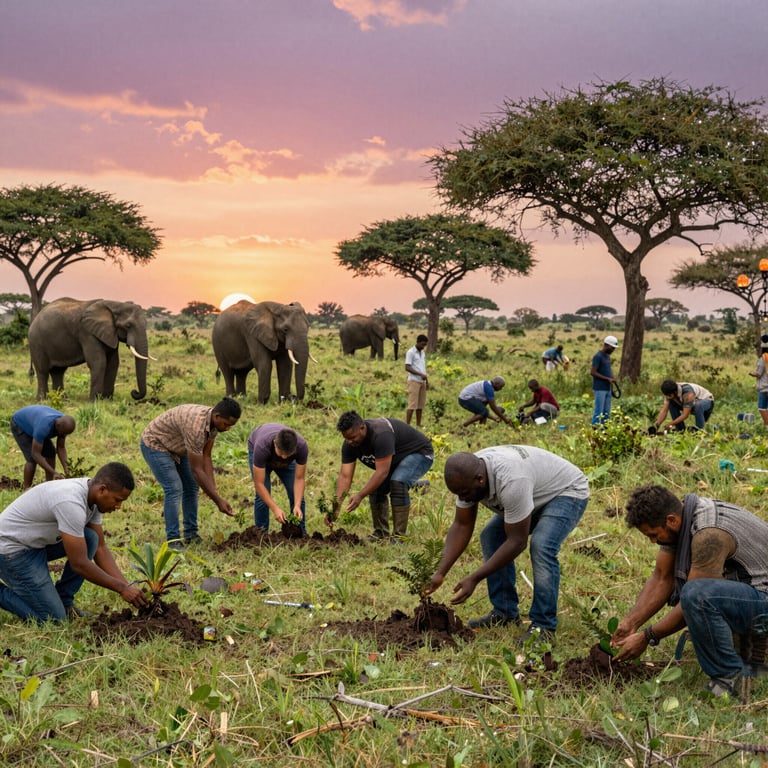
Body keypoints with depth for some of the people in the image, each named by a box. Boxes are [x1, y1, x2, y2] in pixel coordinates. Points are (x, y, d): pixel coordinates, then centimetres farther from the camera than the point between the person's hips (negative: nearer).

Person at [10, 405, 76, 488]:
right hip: (19, 425, -7)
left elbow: (61, 448, -13)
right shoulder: (43, 427, -45)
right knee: (32, 458, -17)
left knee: (50, 453, -2)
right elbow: (35, 454, -39)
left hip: (33, 422, 7)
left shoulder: (64, 424, -23)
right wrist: (54, 473, -43)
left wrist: (66, 469, -25)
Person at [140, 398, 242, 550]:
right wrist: (218, 501, -30)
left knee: (192, 487, 6)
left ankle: (191, 534, 15)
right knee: (174, 489, -17)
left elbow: (206, 457, -5)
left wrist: (213, 489, -13)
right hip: (155, 444, -9)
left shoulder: (213, 422, -12)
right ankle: (173, 541, -9)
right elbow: (196, 470, -34)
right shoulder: (196, 426, -39)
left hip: (176, 447, 9)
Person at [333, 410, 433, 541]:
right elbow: (345, 476, -18)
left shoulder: (380, 434, -39)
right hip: (396, 459, 8)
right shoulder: (349, 444, -15)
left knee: (397, 483, -30)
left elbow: (382, 472, -40)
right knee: (375, 487, -7)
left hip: (419, 453, -8)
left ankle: (399, 536, -23)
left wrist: (360, 495, -44)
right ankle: (381, 533, 9)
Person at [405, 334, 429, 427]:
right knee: (412, 404, -10)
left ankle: (418, 424, 12)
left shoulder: (422, 352, 16)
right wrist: (420, 374, -23)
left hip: (422, 381, 7)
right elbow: (407, 367, -15)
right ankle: (407, 425, -9)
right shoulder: (410, 352, -8)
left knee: (420, 404, 7)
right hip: (414, 381, -7)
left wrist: (427, 381, 19)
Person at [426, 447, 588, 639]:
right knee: (490, 536, -2)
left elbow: (517, 542, -35)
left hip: (568, 491, -8)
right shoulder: (468, 475, -17)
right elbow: (461, 526, -9)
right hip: (535, 492, 8)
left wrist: (474, 578, -33)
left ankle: (543, 626, -17)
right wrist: (440, 572, -16)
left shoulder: (510, 480, -41)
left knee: (541, 546, -29)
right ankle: (505, 613, 7)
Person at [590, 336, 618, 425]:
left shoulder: (607, 356, 14)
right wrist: (608, 379, -18)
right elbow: (593, 372, -17)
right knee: (599, 412, -7)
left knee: (606, 412, 9)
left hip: (607, 388, 8)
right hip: (600, 389, -8)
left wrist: (612, 377, 6)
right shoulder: (598, 356, -12)